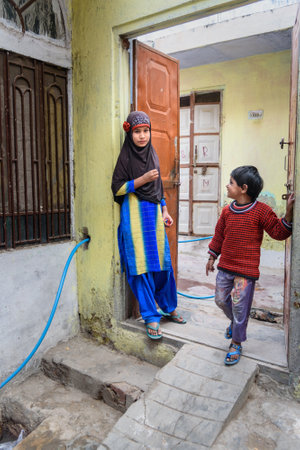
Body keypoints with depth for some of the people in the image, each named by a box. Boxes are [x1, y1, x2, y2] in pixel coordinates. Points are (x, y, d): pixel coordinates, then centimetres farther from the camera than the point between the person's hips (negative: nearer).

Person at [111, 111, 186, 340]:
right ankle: (151, 317, 8)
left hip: (154, 212, 6)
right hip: (136, 214, -5)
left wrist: (164, 211, 12)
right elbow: (117, 188, -7)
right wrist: (142, 179, -15)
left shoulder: (152, 154, 14)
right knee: (142, 266, -3)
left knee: (162, 263, 10)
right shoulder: (126, 156, -4)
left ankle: (169, 307, 29)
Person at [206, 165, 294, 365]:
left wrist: (288, 214, -21)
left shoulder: (261, 211, -11)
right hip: (225, 267, 5)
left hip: (246, 270, -5)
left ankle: (236, 344, 25)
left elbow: (278, 232, -6)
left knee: (240, 308, 3)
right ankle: (235, 322, 47)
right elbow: (219, 235, 13)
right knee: (221, 300, 16)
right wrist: (212, 257, 18)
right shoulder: (227, 211, 3)